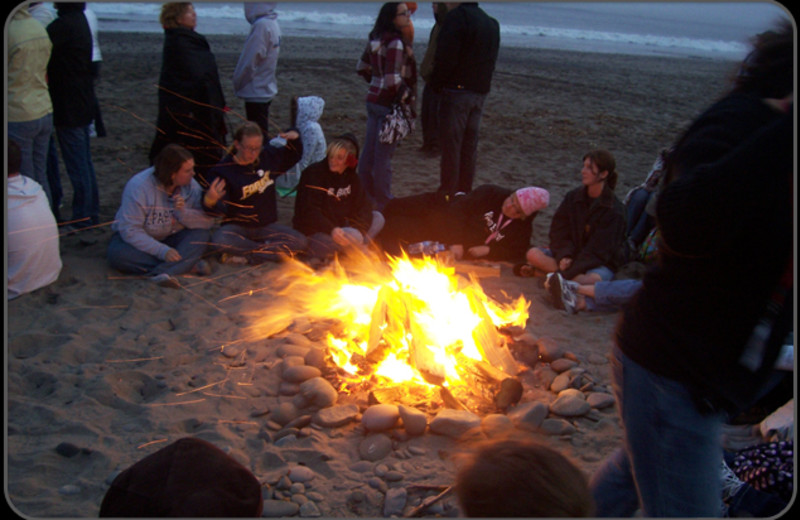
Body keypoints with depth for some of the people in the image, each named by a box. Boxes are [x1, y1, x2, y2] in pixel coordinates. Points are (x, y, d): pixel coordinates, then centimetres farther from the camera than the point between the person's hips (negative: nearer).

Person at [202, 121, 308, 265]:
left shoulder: (268, 156, 3)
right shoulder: (223, 170, -13)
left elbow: (293, 156, 22)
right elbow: (220, 210, -18)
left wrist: (295, 138, 2)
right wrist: (209, 202, -41)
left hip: (266, 225, 4)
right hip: (237, 226, -4)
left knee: (300, 242, -21)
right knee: (220, 241, -38)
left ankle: (245, 256, -19)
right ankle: (271, 249, -18)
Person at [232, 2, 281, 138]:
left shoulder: (261, 26, -20)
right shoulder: (273, 24, 7)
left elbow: (249, 63, -19)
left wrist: (237, 85, -4)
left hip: (256, 92, -9)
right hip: (266, 90, 9)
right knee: (262, 133, 18)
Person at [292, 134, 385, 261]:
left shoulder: (351, 177, 7)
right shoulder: (314, 173, -14)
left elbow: (364, 204, 0)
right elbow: (309, 211, -24)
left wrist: (359, 228, -20)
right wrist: (331, 230, -38)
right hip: (312, 234, -9)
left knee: (377, 218, 0)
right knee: (352, 237, -32)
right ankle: (318, 255, -9)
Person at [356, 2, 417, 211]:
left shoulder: (376, 39, 9)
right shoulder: (395, 42, -18)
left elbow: (362, 67, 18)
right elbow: (392, 79, -26)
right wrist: (406, 93, -11)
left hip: (373, 99, 9)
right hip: (389, 104, -9)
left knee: (369, 151, 15)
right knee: (383, 156, -2)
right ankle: (383, 204, 7)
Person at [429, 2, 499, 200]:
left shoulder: (456, 16, -11)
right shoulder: (492, 23, 15)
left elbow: (446, 58, -17)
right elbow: (490, 61, 16)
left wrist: (436, 84, -5)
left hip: (456, 89, -8)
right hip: (480, 93, 8)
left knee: (450, 146, -3)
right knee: (469, 146, 13)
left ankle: (447, 195, 1)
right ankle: (464, 193, 19)